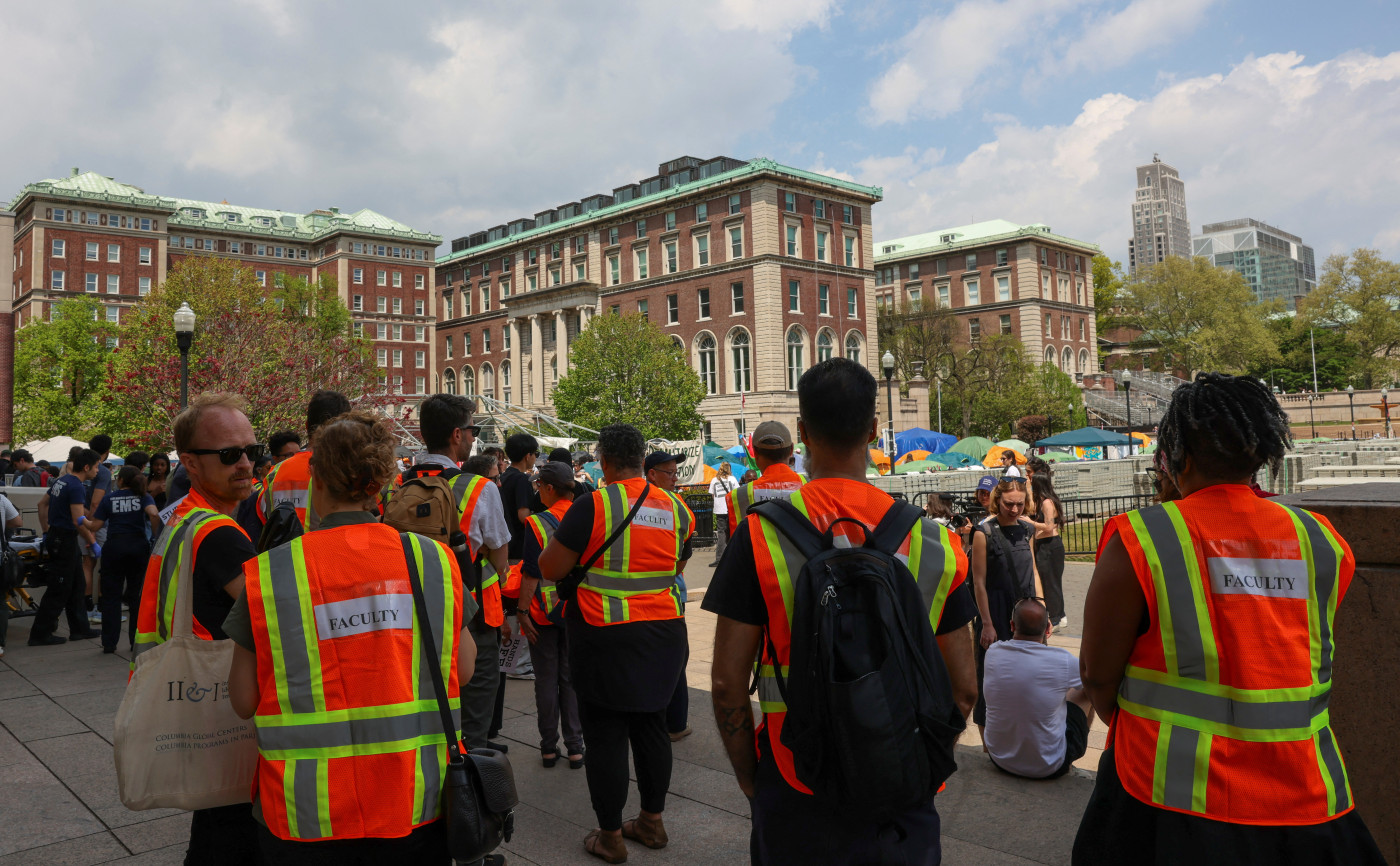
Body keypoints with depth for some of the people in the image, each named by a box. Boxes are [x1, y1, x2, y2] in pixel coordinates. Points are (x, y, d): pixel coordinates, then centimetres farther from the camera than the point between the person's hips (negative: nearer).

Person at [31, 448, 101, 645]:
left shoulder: (61, 480, 11)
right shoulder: (76, 487, -19)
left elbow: (42, 504, 21)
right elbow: (78, 521, -23)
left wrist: (46, 531, 25)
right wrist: (93, 542, -15)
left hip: (55, 538, 10)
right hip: (65, 539, -10)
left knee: (76, 585, 15)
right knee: (59, 589, -2)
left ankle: (79, 628, 21)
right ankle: (40, 634, 4)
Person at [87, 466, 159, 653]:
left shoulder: (109, 499, 5)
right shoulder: (144, 497, 3)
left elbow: (95, 525, 0)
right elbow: (154, 514, -17)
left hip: (114, 546, 0)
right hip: (139, 545, 0)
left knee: (110, 596, 7)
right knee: (138, 595, 9)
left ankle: (109, 643, 7)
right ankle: (137, 641, 11)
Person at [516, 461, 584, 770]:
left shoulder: (537, 523, -13)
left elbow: (531, 574, -15)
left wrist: (522, 611, -7)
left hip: (544, 612, -3)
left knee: (546, 680, 8)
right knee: (572, 678, 11)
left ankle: (549, 747, 17)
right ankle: (575, 747, 13)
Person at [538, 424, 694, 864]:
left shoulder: (593, 506, -14)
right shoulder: (676, 507, 3)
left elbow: (549, 570, -9)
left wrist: (561, 536, 9)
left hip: (605, 638, -5)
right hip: (664, 632, 6)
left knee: (605, 736, 5)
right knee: (651, 727, 17)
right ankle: (652, 821, 30)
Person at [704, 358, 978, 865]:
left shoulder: (759, 536, -13)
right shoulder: (933, 542, -6)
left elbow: (728, 683, -11)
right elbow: (963, 689, 0)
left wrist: (748, 776, 4)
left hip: (796, 797, -1)